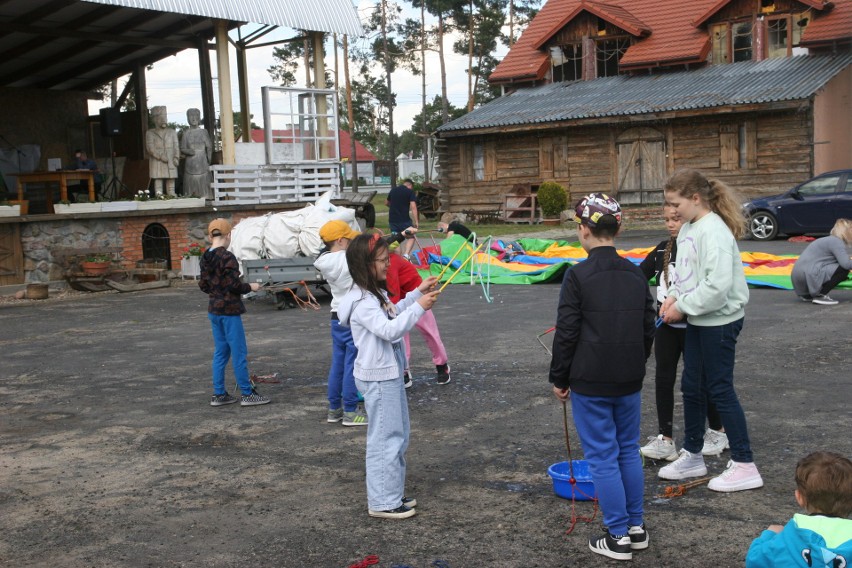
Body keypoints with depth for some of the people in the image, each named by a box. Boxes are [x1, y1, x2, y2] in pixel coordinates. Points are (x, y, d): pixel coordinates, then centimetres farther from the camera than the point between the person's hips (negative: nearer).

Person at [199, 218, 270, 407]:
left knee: (220, 352, 14)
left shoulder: (205, 258, 6)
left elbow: (203, 285, 11)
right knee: (239, 353, -1)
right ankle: (247, 394, 5)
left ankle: (219, 394, 16)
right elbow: (234, 285, -20)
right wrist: (250, 287, -4)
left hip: (214, 309, 8)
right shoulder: (227, 257, -18)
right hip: (229, 310, -8)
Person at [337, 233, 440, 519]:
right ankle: (382, 503, 9)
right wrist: (419, 307, -28)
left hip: (390, 375, 10)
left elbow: (393, 313, 26)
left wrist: (418, 292, 17)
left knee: (399, 436, 18)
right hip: (379, 379, -10)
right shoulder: (363, 303, -23)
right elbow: (389, 330, -32)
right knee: (386, 439, -2)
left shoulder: (376, 294, 8)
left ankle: (392, 493, 30)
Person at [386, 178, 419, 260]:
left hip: (392, 219, 5)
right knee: (411, 237, 7)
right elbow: (413, 207, -13)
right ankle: (406, 255, -14)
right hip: (404, 220, -5)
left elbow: (386, 203, 27)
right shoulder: (410, 191, -3)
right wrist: (416, 221, -14)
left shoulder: (393, 190, 13)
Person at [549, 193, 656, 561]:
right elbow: (648, 329, 11)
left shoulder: (578, 276, -14)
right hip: (629, 381, 6)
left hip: (590, 383, -6)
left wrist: (560, 379, -1)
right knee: (629, 451, 16)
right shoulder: (636, 275, 4)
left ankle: (618, 536, 8)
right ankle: (636, 527, 25)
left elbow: (566, 334, -12)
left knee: (602, 456, 2)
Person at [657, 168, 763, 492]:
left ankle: (744, 466, 11)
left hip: (719, 321, -9)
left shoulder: (714, 231, -21)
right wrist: (673, 296, -2)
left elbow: (718, 285, -28)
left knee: (720, 390, -1)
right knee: (692, 387, 16)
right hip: (698, 320, 9)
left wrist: (683, 307, -19)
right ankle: (692, 456, 31)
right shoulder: (688, 229, 7)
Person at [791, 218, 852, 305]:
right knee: (843, 270, -9)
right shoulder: (836, 241, -8)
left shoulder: (831, 240, 23)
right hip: (808, 275, -10)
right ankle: (820, 295, -8)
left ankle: (808, 295, 17)